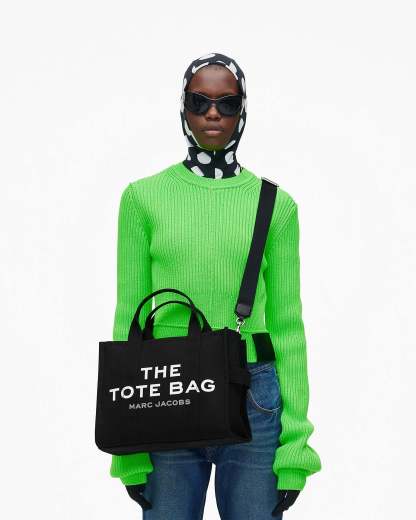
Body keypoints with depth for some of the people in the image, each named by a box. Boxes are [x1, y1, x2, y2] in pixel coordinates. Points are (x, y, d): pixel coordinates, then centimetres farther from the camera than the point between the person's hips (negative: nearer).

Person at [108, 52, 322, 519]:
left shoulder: (275, 204, 3)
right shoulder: (144, 197, 3)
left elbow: (287, 325, 3)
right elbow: (129, 317, 3)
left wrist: (295, 442, -1)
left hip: (254, 398, 0)